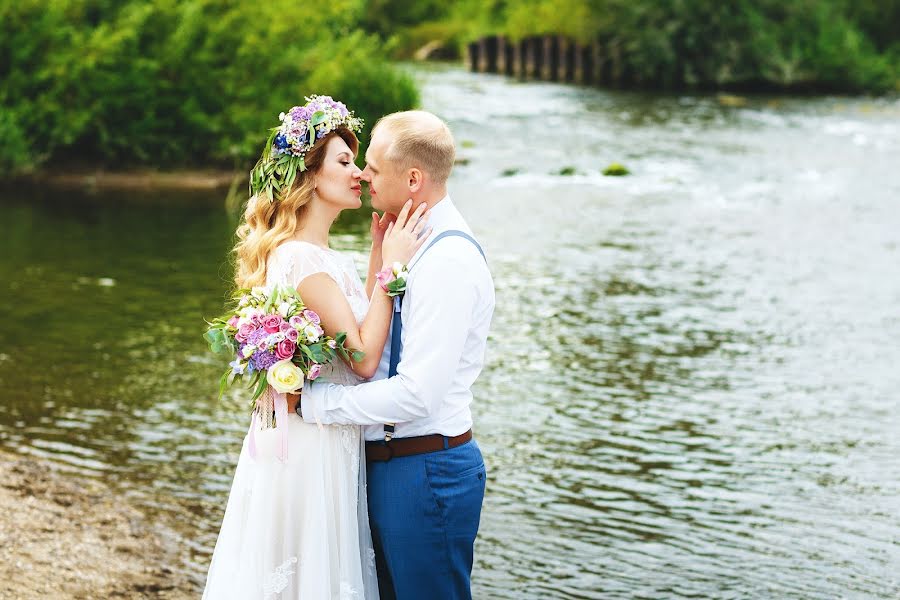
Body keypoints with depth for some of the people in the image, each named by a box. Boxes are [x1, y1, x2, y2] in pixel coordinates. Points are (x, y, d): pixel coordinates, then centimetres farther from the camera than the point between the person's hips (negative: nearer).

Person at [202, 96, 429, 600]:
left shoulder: (326, 257, 13)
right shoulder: (300, 258, -19)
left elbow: (360, 329, 7)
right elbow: (364, 357, -21)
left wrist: (380, 253, 8)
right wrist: (391, 266, -17)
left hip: (334, 441, 10)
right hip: (311, 444, -10)